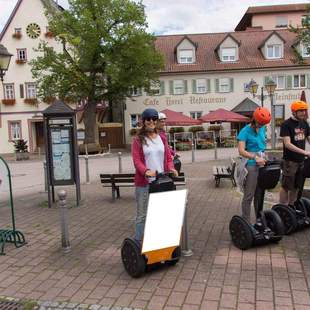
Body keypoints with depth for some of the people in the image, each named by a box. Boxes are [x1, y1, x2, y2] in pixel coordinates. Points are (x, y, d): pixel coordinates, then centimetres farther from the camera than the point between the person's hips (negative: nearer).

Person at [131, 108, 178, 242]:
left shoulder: (162, 138, 13)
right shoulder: (138, 140, 0)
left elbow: (168, 157, 11)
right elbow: (136, 160, -8)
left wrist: (171, 168, -10)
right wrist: (146, 171, -26)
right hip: (144, 183, -4)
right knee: (142, 214, 2)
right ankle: (138, 242, 13)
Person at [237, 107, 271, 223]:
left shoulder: (263, 129, 11)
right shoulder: (245, 132, -11)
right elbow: (241, 151, -19)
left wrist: (263, 156, 12)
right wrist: (255, 157, -30)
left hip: (261, 165, 7)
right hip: (251, 165, -7)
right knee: (249, 195, -4)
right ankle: (246, 222, 5)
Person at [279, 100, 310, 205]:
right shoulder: (286, 124, -11)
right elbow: (287, 144, -19)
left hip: (301, 160, 7)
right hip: (290, 161, -6)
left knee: (296, 187, 13)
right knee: (286, 186, 0)